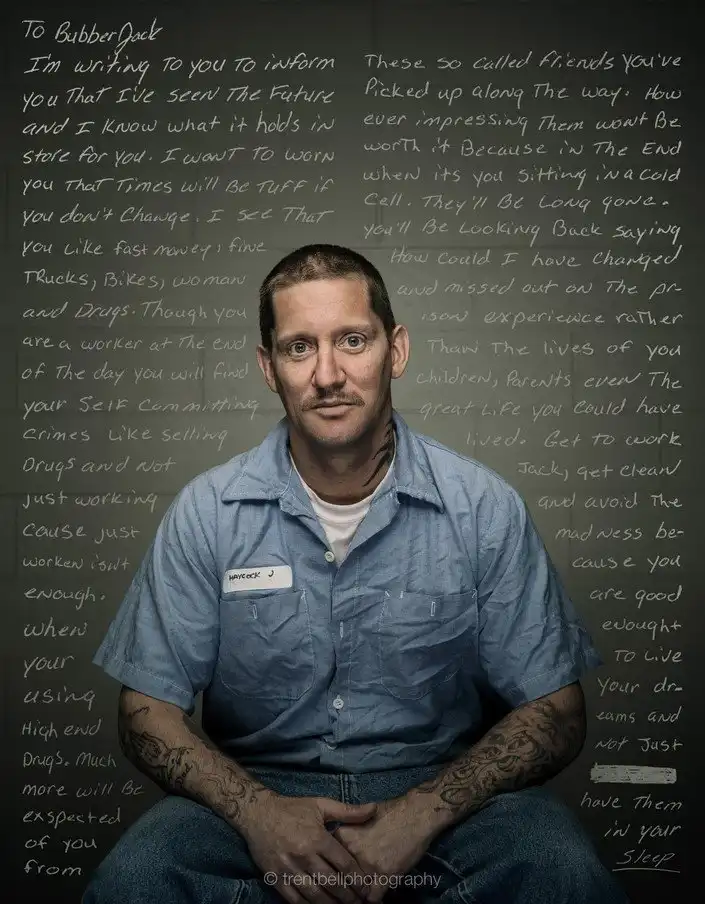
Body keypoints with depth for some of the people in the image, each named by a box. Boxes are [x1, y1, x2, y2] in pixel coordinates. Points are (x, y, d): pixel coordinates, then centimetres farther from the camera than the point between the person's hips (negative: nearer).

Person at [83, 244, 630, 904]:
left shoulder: (484, 508, -7)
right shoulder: (207, 512, -5)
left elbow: (554, 713, -4)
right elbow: (148, 713, -1)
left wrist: (421, 813, -18)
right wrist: (257, 812, -19)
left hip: (443, 791, 1)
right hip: (259, 794, 0)